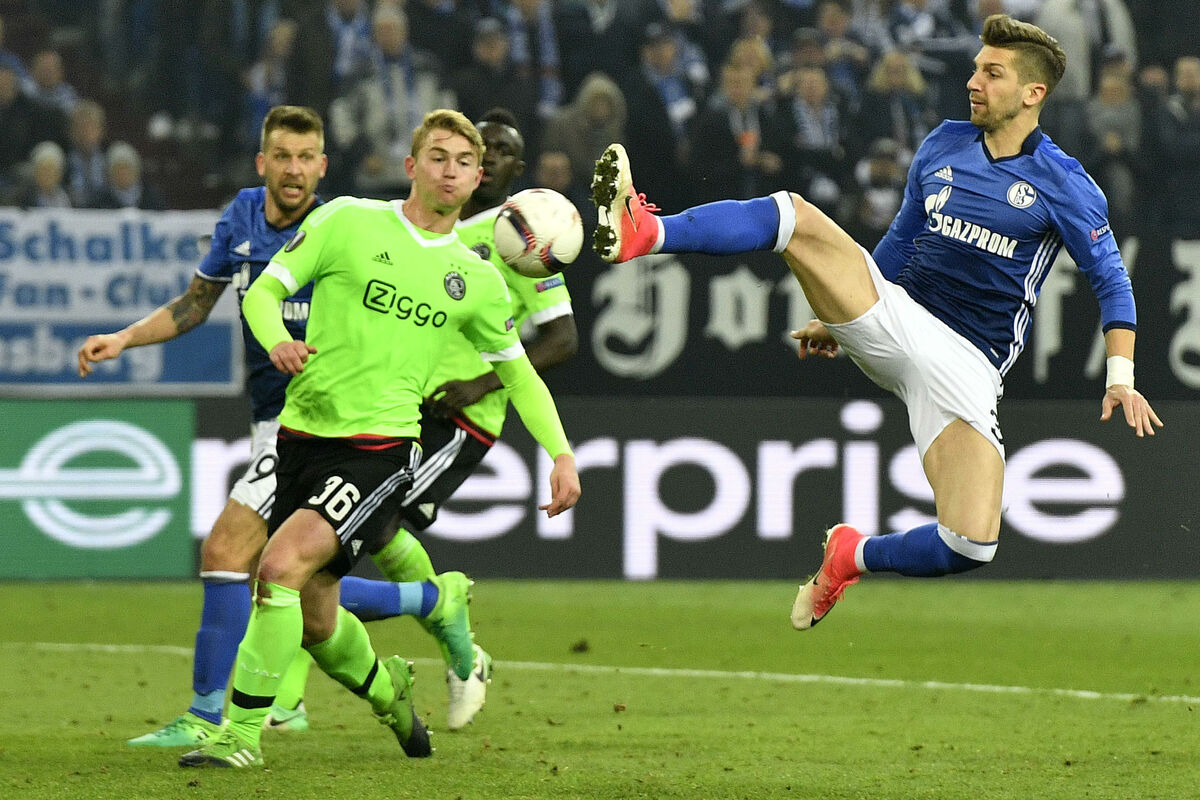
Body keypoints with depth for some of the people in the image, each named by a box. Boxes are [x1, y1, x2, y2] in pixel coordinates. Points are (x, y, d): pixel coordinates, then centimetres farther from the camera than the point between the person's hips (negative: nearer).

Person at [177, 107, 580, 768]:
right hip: (303, 433, 1)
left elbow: (517, 371, 22)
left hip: (381, 445, -1)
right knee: (314, 622, 7)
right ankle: (385, 689, 41)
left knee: (281, 566, -23)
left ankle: (243, 733, -14)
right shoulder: (348, 221, 3)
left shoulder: (476, 279, 10)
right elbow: (263, 290, 4)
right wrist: (277, 341, -18)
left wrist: (561, 452, 13)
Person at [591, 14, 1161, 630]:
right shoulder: (943, 146, 11)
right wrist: (839, 319, 23)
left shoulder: (1063, 185, -2)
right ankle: (644, 231, -36)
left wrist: (1121, 379, -10)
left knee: (971, 545, -21)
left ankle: (853, 556, 8)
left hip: (965, 365, -3)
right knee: (794, 215, -19)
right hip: (895, 319, 3)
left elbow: (1111, 282, 2)